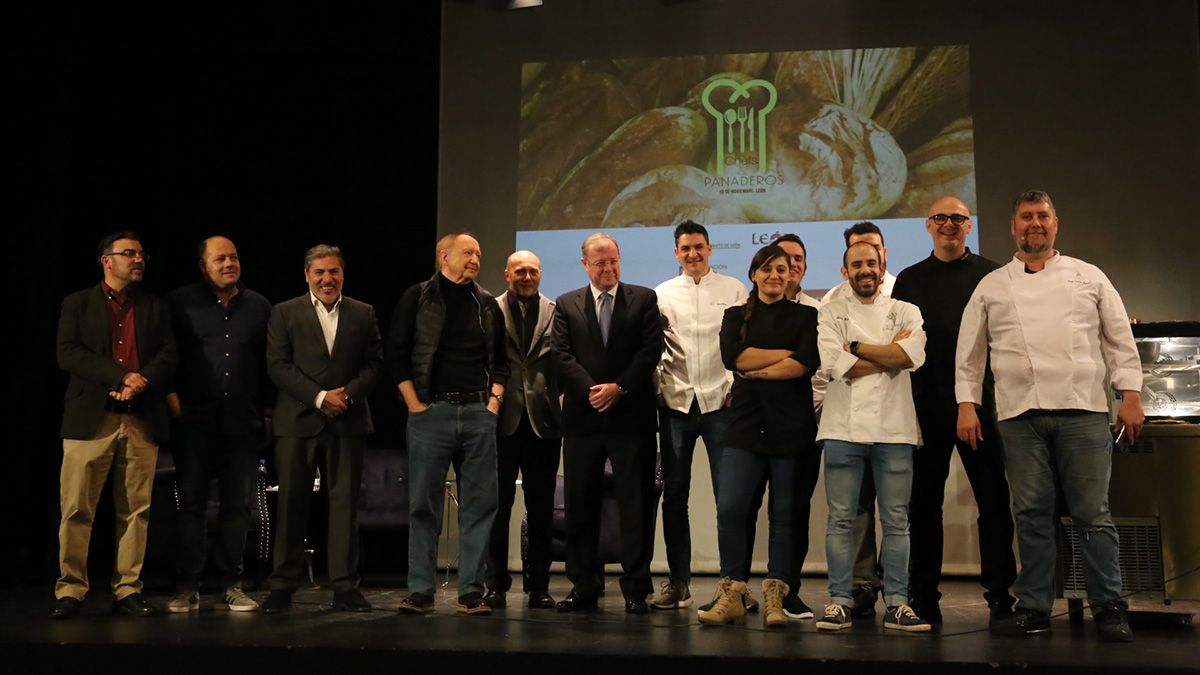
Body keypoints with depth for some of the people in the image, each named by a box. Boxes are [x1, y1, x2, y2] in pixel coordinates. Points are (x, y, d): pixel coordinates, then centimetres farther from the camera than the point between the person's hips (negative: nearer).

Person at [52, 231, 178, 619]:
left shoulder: (156, 308, 17)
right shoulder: (77, 304, 10)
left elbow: (169, 356, 7)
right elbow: (67, 354, -4)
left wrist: (142, 382, -13)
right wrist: (122, 377, -13)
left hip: (142, 421, 2)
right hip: (90, 419, -2)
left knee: (136, 511, 2)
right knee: (76, 509, -3)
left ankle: (128, 591, 9)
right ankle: (70, 591, 7)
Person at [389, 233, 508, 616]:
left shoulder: (487, 304, 16)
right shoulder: (417, 298, 5)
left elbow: (501, 360, 19)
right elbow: (397, 354, 2)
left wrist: (494, 399, 5)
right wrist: (415, 404, -5)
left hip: (478, 413, 3)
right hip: (431, 411, -3)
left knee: (479, 504, 1)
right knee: (424, 505, -1)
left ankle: (471, 593, 7)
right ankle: (420, 592, 7)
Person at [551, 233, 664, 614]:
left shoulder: (644, 300, 8)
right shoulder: (566, 305, 11)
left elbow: (652, 349, -2)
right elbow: (563, 356, 1)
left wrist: (619, 387, -11)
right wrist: (592, 390, -12)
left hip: (631, 415, -1)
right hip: (583, 418, 2)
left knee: (635, 505, 0)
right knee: (580, 506, 5)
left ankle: (635, 589, 7)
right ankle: (583, 588, 14)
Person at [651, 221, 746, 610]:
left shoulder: (733, 290, 7)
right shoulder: (661, 294, 11)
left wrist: (737, 387, -5)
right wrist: (656, 388, 1)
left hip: (719, 401, -2)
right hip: (676, 402, 2)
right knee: (674, 496, 5)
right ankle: (678, 582, 14)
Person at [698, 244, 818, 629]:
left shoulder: (805, 316, 10)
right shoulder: (736, 316, 16)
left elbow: (807, 363, -7)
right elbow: (733, 356, -3)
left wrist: (756, 370, -5)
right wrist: (785, 353, -4)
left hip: (790, 423, -1)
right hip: (745, 421, 1)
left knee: (785, 512, 1)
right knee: (729, 508, -9)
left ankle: (774, 599, 7)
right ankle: (731, 595, 1)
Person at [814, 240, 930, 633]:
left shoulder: (905, 312, 11)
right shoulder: (831, 314, 9)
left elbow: (914, 355, -9)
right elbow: (836, 365, -8)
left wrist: (857, 347, -6)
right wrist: (890, 353, -4)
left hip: (893, 428, 1)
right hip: (844, 427, -1)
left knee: (896, 521, 4)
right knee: (841, 519, 1)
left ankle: (896, 603, 11)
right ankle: (840, 601, 9)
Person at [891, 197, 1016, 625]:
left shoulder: (990, 275, 8)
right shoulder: (909, 280, 13)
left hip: (980, 400, -1)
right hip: (925, 403, 2)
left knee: (994, 498, 0)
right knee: (923, 501, 5)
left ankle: (1000, 594, 9)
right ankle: (923, 596, 13)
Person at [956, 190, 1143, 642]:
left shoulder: (1089, 277, 13)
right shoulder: (992, 286, 13)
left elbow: (1120, 340, 10)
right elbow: (970, 353, 12)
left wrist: (1131, 394, 1)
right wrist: (967, 404, 4)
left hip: (1082, 410, -1)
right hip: (1019, 414, 1)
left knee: (1093, 513, -1)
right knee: (1031, 515, 3)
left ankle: (1109, 608, 7)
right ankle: (1033, 607, 11)